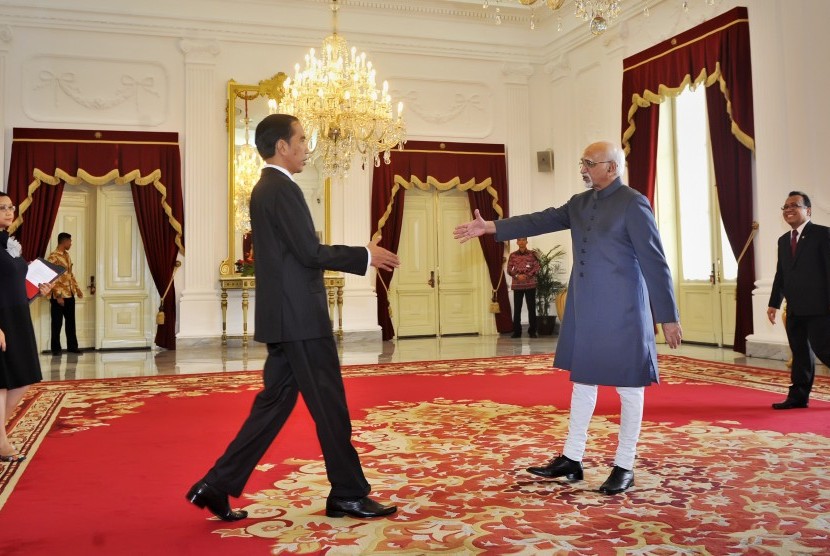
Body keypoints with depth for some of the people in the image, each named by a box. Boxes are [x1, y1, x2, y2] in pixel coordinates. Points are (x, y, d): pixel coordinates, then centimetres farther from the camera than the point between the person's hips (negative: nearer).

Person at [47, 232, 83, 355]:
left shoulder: (67, 255, 13)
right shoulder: (53, 257, -13)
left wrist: (77, 289, 16)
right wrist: (58, 295, -20)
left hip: (70, 294, 8)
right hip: (59, 296, -8)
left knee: (71, 322, 11)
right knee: (57, 323, 2)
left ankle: (72, 346, 18)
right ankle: (56, 348, 11)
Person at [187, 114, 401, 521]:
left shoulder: (264, 189, 18)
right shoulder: (282, 189, -13)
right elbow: (310, 252, -19)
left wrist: (359, 257, 17)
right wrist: (366, 256, -8)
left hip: (284, 315, 10)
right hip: (299, 316, -10)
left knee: (276, 401, 13)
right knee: (330, 405, 0)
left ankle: (218, 484, 16)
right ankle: (348, 495, 12)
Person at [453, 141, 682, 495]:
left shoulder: (633, 204, -11)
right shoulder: (580, 203, 11)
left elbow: (654, 262, -13)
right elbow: (541, 220, 8)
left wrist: (668, 316, -12)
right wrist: (490, 227, -1)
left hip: (621, 311, -8)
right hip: (584, 310, 8)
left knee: (628, 386, 4)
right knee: (582, 380, 13)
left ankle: (625, 467, 16)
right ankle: (572, 459, 23)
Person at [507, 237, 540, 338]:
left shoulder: (532, 254, 3)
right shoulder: (513, 255, 6)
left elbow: (536, 268, -2)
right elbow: (509, 269, 4)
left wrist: (527, 276, -14)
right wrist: (517, 276, -13)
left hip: (530, 284, -1)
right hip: (517, 285, 1)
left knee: (531, 308, 1)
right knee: (517, 308, 3)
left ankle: (532, 331, 8)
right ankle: (517, 331, 9)